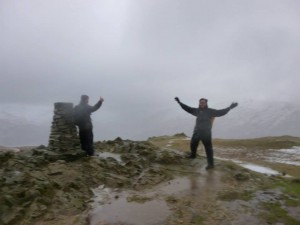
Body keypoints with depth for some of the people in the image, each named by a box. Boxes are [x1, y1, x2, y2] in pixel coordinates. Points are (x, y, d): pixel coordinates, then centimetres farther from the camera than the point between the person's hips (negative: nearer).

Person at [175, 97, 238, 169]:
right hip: (197, 132, 6)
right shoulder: (197, 110, 7)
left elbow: (221, 112, -10)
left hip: (206, 133, -6)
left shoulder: (210, 111, -6)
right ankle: (193, 155, 49)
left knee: (208, 148, -4)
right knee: (193, 144, 22)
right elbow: (188, 108, 12)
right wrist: (179, 102, 10)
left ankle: (210, 164, 2)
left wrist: (230, 107, -20)